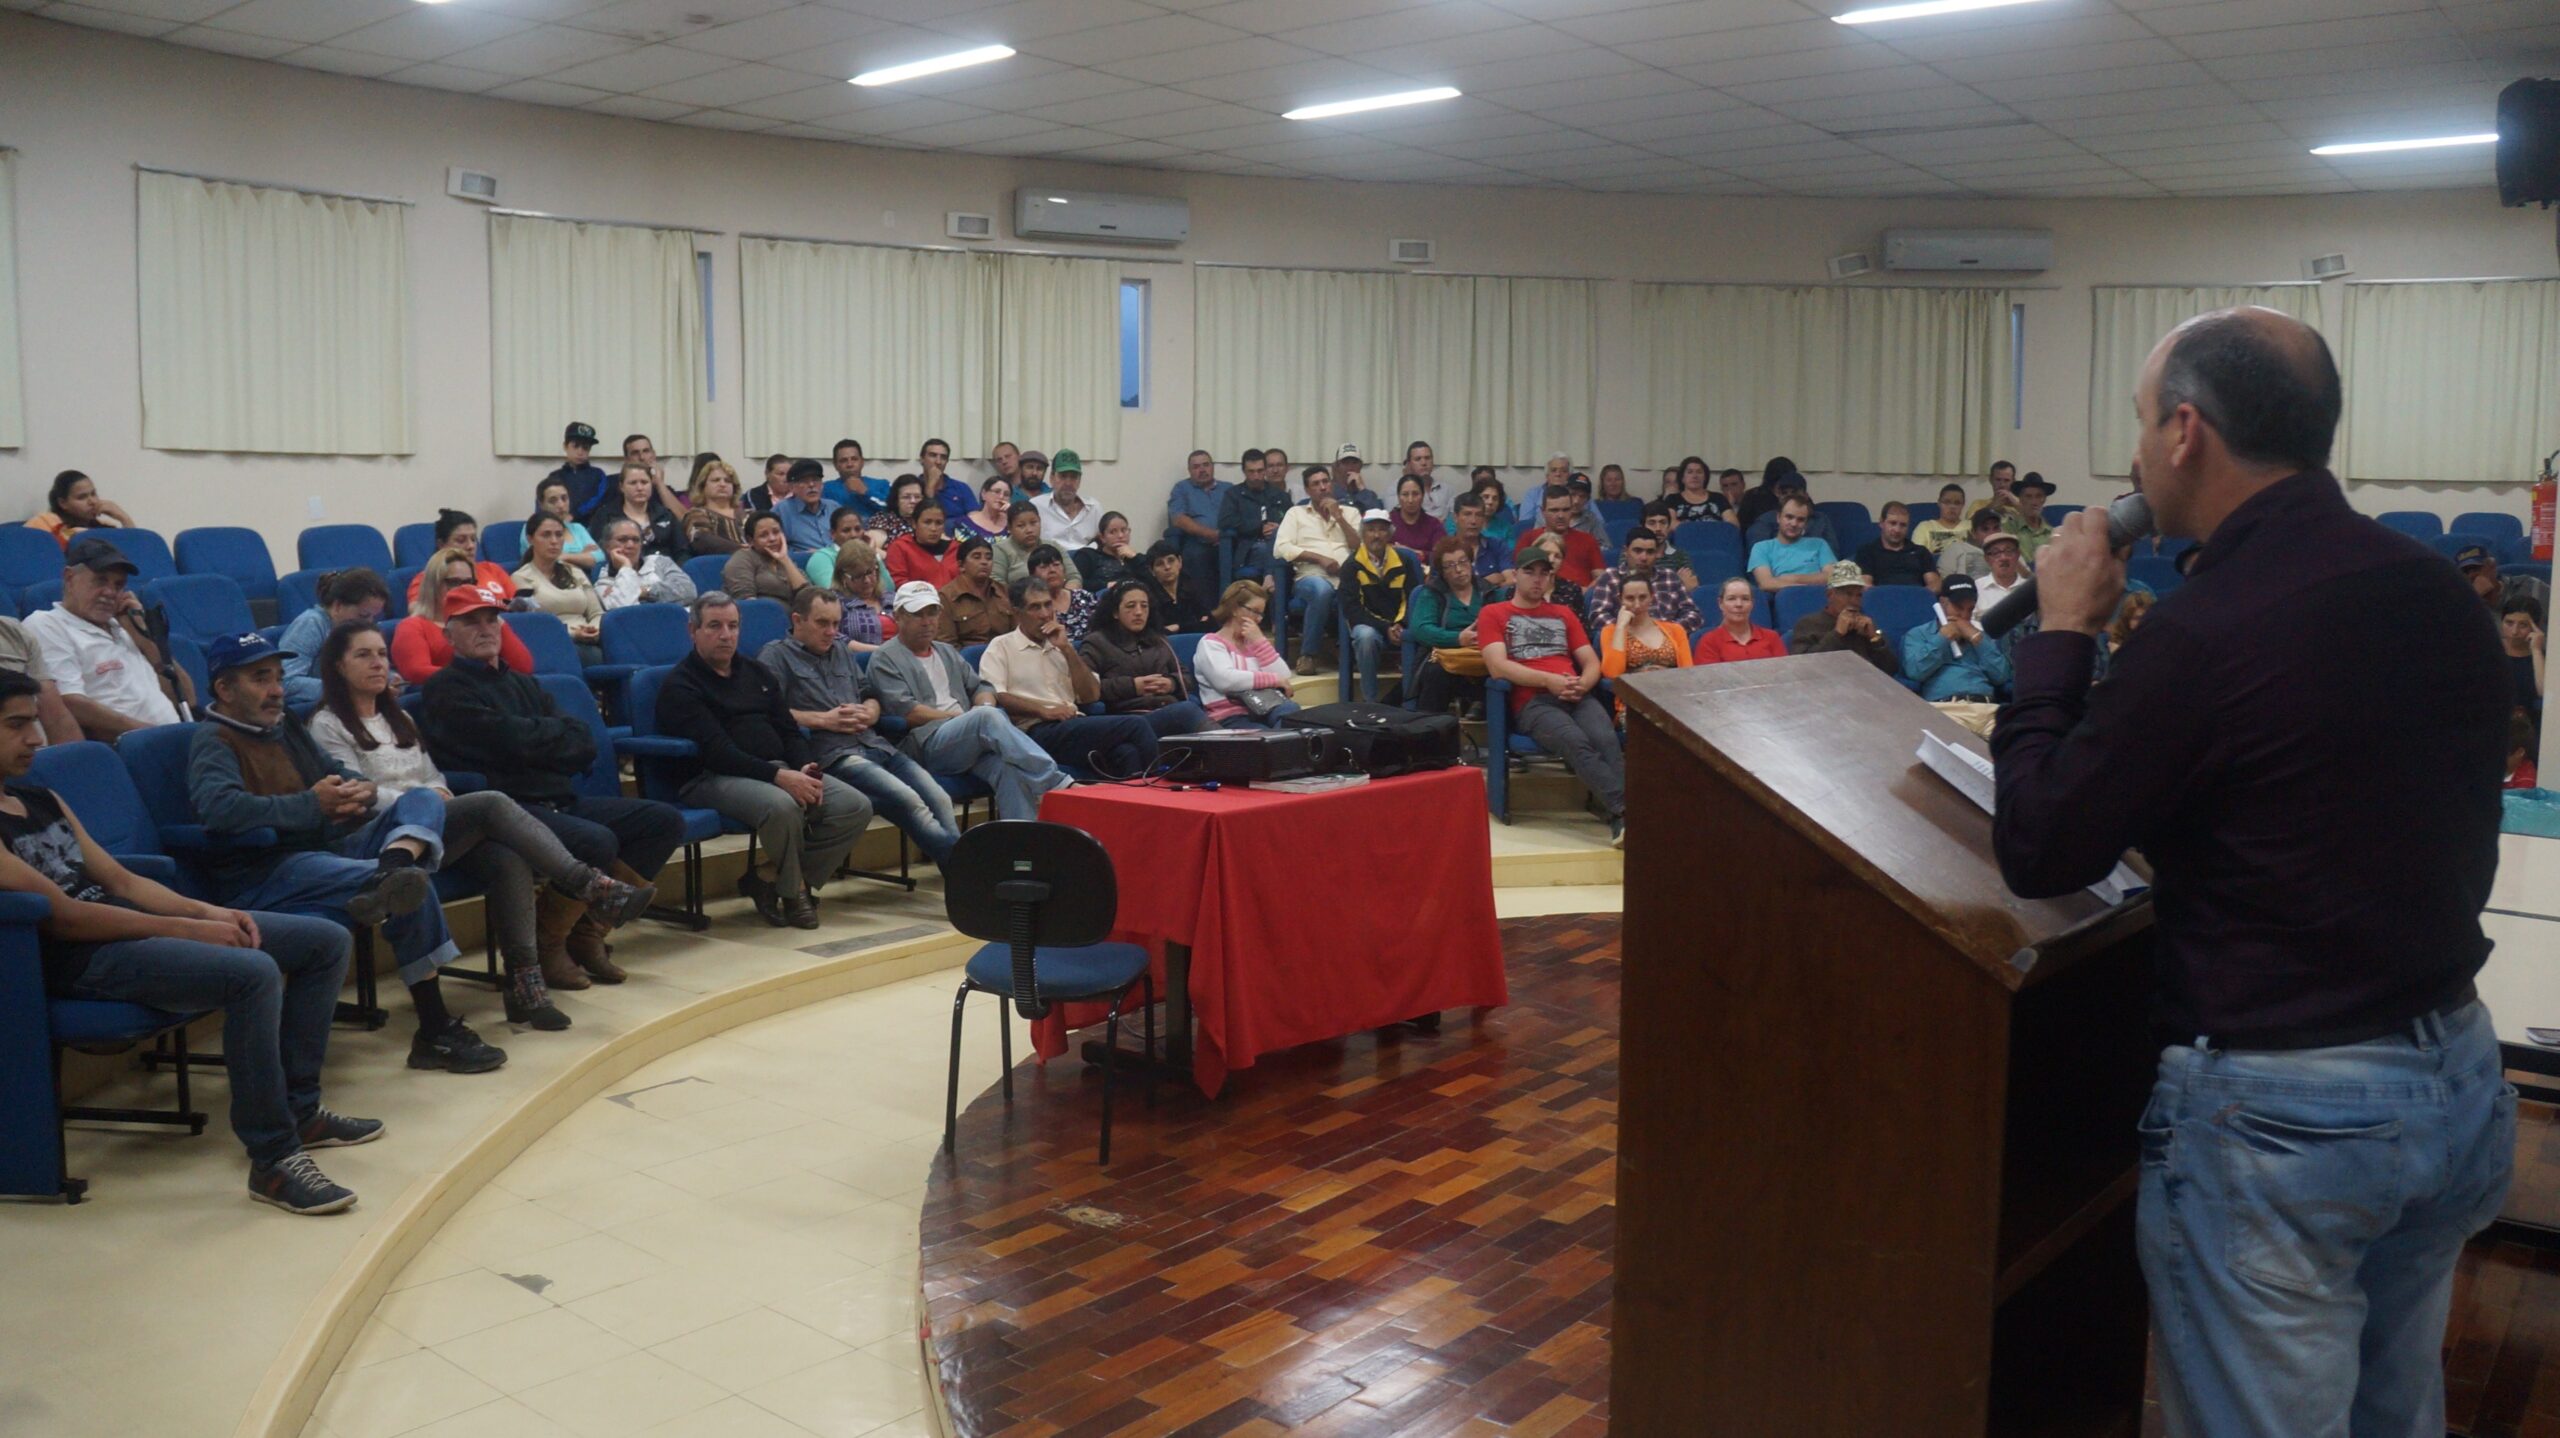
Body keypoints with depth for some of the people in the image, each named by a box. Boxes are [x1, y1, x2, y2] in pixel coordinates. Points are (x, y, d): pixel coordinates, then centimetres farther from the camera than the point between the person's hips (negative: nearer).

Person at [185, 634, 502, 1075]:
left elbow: (337, 773, 28)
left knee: (423, 799, -11)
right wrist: (312, 804, -21)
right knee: (413, 890, -28)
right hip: (264, 873, -9)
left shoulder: (286, 725, 24)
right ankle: (435, 1033, -29)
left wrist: (359, 790, 1)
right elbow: (217, 806, -25)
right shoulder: (213, 741, -4)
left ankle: (390, 875, -45)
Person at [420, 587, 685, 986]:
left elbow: (585, 747, 10)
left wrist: (538, 735, -6)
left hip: (561, 800, 8)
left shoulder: (523, 683, 23)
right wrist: (560, 733, 4)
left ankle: (589, 930, 1)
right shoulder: (447, 689, 0)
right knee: (597, 842, -32)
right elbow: (515, 742, -15)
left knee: (664, 821, -3)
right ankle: (544, 944, -7)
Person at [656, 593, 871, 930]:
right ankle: (791, 891, -9)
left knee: (856, 807, -13)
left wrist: (805, 767, -6)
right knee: (781, 806, -38)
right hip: (712, 778, -7)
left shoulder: (758, 674, 22)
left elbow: (789, 731, 17)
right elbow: (717, 751, -15)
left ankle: (768, 877, -4)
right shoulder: (681, 685, -2)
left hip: (778, 770, 7)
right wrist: (779, 776, -24)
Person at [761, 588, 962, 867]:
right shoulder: (776, 655, 7)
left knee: (939, 799, -17)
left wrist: (868, 713, 4)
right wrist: (823, 720, -9)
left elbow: (871, 695, 29)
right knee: (909, 801, -27)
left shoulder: (841, 651, 29)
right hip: (831, 754, -7)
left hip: (874, 745, 7)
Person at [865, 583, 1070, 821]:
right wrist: (966, 718, -6)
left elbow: (981, 687, 23)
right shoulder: (885, 659, 8)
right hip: (926, 745, -6)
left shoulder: (947, 652, 30)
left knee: (1009, 767, -30)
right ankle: (1059, 784, -39)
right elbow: (906, 712, -5)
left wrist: (984, 708, -2)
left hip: (973, 743, 6)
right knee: (988, 718, -34)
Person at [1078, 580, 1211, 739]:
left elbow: (1186, 679, 29)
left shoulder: (1158, 641, 32)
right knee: (1187, 710, -36)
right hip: (1133, 719, -5)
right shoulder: (1096, 642, 13)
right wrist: (1131, 686, -9)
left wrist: (1172, 684, 5)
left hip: (1171, 711, 5)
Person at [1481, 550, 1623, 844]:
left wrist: (1582, 684, -4)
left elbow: (1592, 663, 21)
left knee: (1606, 739, -32)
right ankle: (1625, 809, -48)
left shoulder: (1564, 614, 29)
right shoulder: (1494, 613, 14)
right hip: (1532, 701, -4)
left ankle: (1621, 818, -47)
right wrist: (1550, 681, -12)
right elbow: (1497, 666, -2)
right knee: (1577, 743, -36)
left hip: (1577, 696, 4)